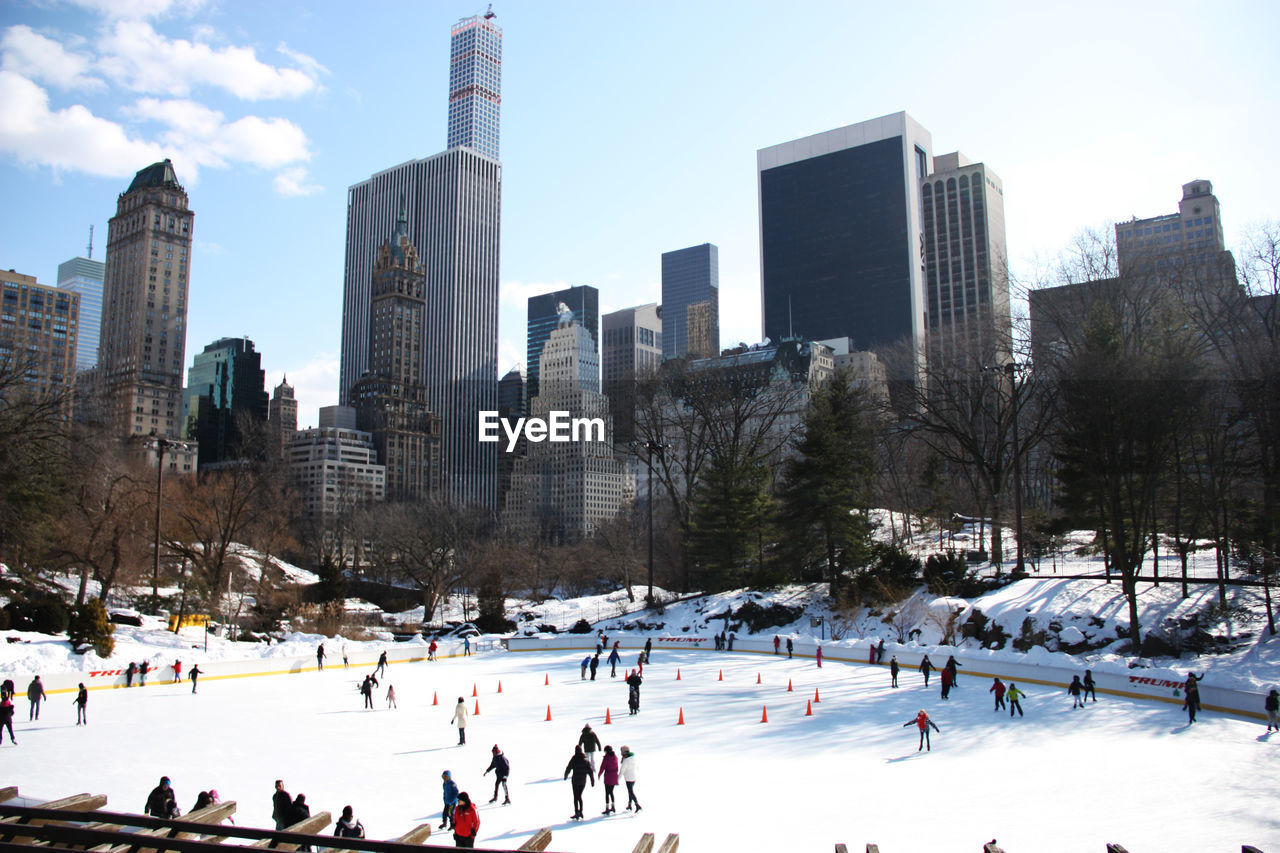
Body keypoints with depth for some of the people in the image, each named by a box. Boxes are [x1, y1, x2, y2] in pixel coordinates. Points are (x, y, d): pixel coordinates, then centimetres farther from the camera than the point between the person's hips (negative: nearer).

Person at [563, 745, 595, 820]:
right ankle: (580, 812, 17)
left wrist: (565, 776, 16)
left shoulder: (574, 759, -11)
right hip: (583, 781, 4)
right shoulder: (585, 759, -1)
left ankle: (577, 813, 1)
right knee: (579, 796, 18)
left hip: (575, 781, -4)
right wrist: (592, 781, 6)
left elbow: (568, 768, -3)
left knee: (576, 797, 4)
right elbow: (590, 771, 0)